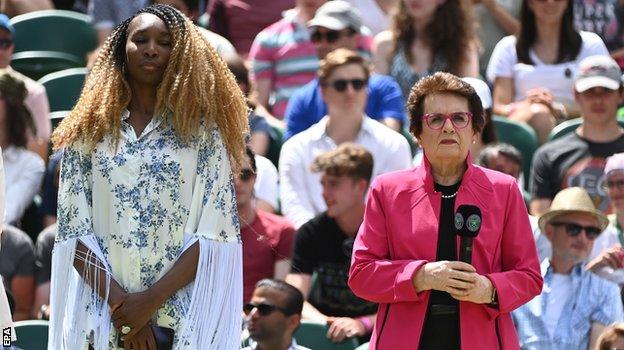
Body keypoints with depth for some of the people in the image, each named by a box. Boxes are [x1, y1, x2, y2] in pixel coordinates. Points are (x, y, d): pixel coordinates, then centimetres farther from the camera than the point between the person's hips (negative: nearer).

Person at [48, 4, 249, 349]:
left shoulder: (201, 130, 3)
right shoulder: (86, 132, 7)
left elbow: (216, 232, -5)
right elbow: (72, 231, 1)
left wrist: (150, 300, -13)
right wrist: (119, 302, -12)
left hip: (185, 321, -1)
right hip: (106, 321, 1)